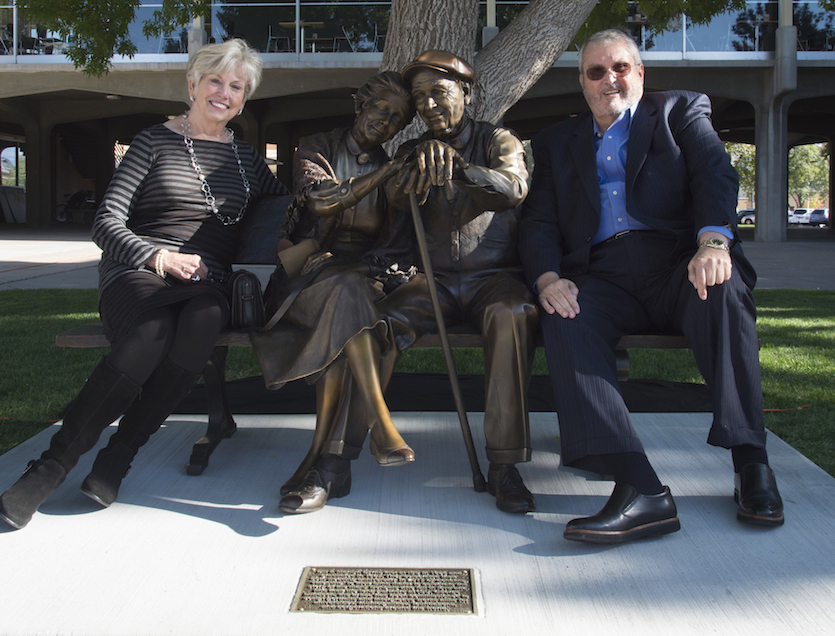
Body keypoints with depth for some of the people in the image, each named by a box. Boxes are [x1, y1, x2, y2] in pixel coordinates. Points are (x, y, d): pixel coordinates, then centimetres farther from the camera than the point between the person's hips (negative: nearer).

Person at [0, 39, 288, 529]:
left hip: (207, 284, 3)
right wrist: (160, 257, -14)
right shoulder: (156, 142, 10)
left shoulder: (246, 157, 22)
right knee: (153, 332, -39)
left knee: (202, 322, -37)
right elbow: (107, 224, 2)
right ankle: (52, 466, -33)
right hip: (137, 273, -2)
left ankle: (115, 461, -30)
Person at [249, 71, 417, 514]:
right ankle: (381, 426, -43)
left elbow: (395, 248, 5)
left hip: (366, 280, 2)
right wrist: (385, 173, -11)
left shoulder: (394, 171, 16)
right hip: (309, 273, -2)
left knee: (340, 325, -34)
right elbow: (321, 199, -12)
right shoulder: (315, 150, 11)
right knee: (346, 292, -37)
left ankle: (320, 463, -36)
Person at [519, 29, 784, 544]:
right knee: (565, 320, -32)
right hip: (603, 279, 2)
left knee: (722, 288, -35)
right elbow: (539, 221, 13)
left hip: (675, 264, -1)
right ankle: (640, 487, -43)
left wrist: (713, 240, -23)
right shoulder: (557, 143, 25)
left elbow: (716, 175, 0)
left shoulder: (681, 111, 18)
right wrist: (548, 279, -11)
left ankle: (751, 462, -29)